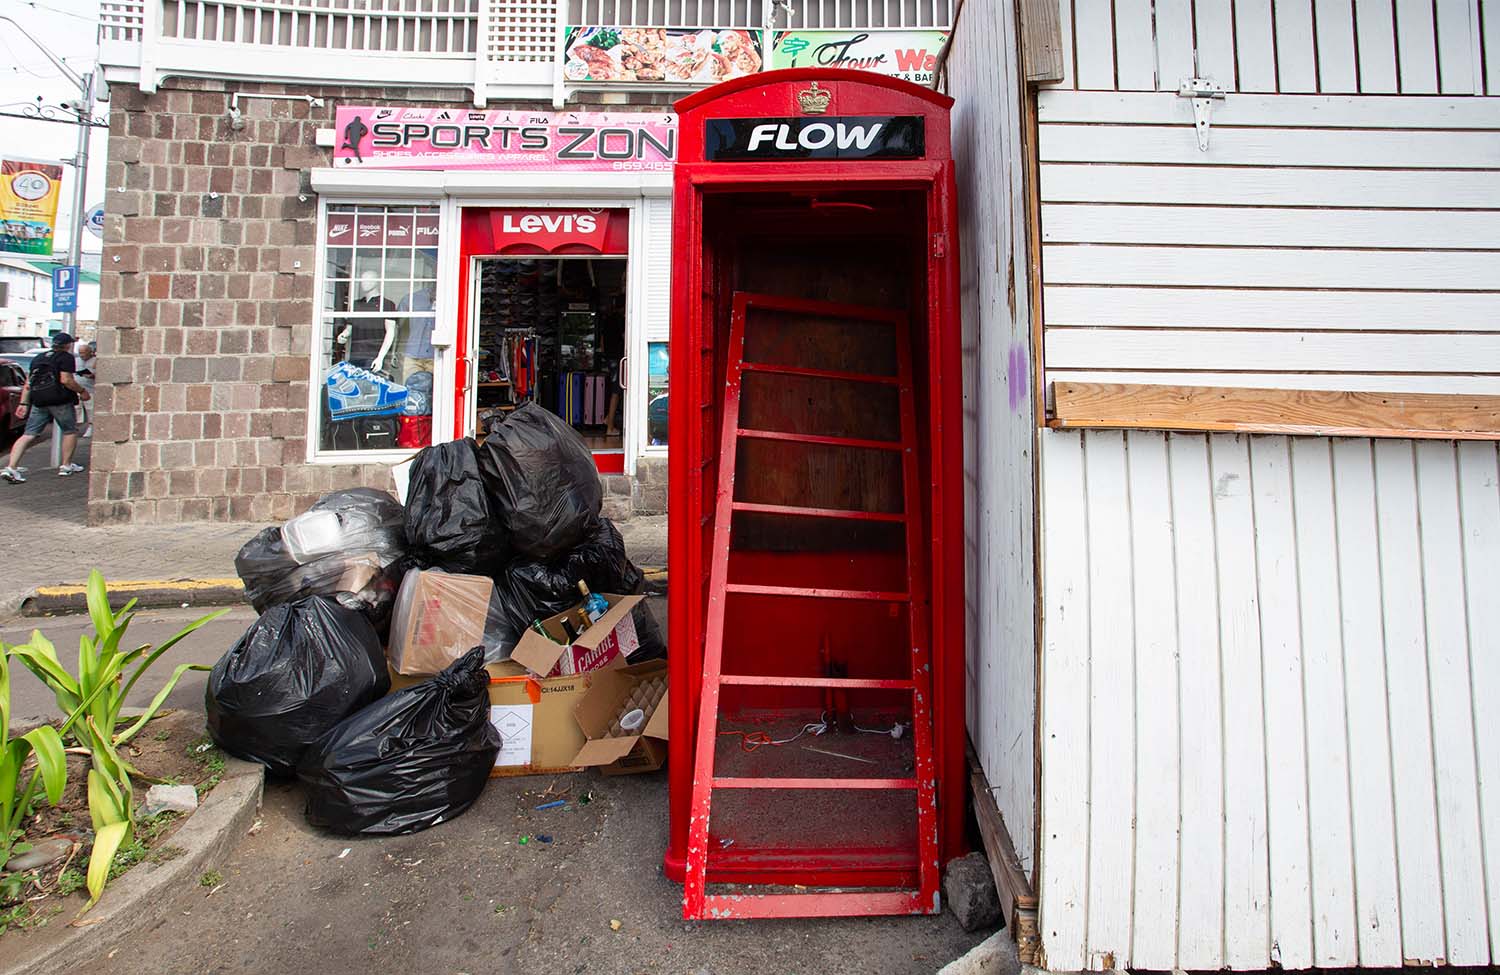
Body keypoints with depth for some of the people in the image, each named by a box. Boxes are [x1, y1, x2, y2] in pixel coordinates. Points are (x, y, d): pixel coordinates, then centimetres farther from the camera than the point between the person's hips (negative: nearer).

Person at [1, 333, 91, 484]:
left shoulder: (38, 358, 19)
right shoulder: (66, 358, -3)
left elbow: (28, 383, 17)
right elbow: (66, 380, -16)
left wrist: (24, 403, 18)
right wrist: (82, 391, -3)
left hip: (38, 402, 6)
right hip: (60, 401, -6)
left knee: (29, 435, 2)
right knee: (70, 431, 12)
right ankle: (66, 466, 14)